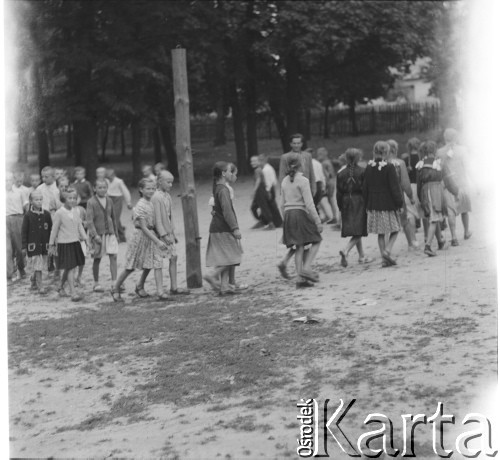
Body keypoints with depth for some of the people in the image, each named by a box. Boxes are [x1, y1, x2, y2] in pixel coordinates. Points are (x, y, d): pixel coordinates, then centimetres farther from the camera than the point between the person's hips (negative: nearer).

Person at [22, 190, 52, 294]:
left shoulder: (46, 214, 1)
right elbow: (24, 231, -4)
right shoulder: (28, 215, -7)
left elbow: (51, 229, 8)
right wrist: (24, 246, -5)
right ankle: (40, 286, -2)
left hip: (44, 244, 4)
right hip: (32, 245, -3)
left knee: (40, 266, 12)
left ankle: (33, 281, 34)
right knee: (37, 266, -6)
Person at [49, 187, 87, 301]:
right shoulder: (59, 213, -12)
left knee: (69, 268, 14)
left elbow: (80, 226, 13)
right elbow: (54, 230, -6)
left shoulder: (75, 211, 5)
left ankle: (61, 287, 34)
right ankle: (73, 293, -8)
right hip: (64, 244, -6)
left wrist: (84, 238, 8)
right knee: (70, 268, -9)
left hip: (75, 242, 6)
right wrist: (51, 245, -2)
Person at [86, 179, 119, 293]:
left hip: (110, 233, 4)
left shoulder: (109, 200, 7)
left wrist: (116, 233, 18)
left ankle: (114, 283, -4)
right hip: (97, 234, -4)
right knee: (97, 259, 6)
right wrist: (95, 235, -22)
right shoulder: (91, 202, -9)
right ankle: (96, 283, 18)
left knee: (113, 257, -6)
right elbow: (89, 221, -14)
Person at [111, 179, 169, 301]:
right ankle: (115, 289, 22)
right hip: (140, 236, -7)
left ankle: (160, 292, 8)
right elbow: (143, 228, -23)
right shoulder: (140, 206, -20)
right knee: (131, 267, 4)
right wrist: (158, 241, -27)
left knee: (157, 263, 0)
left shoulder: (151, 204, 4)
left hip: (151, 235, 7)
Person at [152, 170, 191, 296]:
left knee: (173, 258, 7)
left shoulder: (167, 196, 11)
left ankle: (174, 287, 11)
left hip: (168, 233, 9)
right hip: (160, 234, -9)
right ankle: (160, 289, 5)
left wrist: (173, 233, 18)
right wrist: (164, 235, -20)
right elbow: (157, 219, -18)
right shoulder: (156, 197, -15)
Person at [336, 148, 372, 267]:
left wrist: (340, 208, 10)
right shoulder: (362, 172, -8)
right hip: (359, 202, -4)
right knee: (358, 231, -4)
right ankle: (345, 251, -26)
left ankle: (362, 256, 21)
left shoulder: (341, 173, 2)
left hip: (346, 203, 4)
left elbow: (339, 192, 4)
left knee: (356, 232, 14)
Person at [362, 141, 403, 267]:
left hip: (374, 205, 5)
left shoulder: (368, 167, 3)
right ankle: (387, 251, -9)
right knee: (394, 230, 10)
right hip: (388, 205, -5)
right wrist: (399, 203, -4)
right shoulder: (389, 167, -13)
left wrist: (367, 204, 17)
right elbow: (395, 187, -12)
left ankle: (384, 258, 11)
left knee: (381, 233, 11)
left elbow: (365, 188, 9)